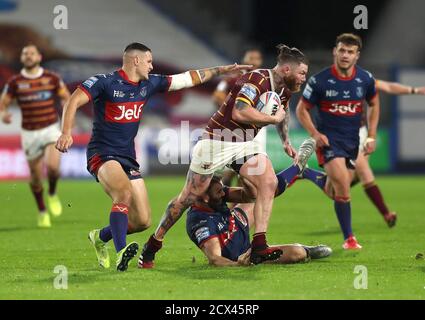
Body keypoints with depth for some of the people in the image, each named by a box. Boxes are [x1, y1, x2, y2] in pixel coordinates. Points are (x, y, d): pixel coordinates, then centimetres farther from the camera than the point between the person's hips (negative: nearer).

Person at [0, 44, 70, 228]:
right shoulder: (15, 82, -1)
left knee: (53, 166, -23)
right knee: (35, 175, 6)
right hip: (29, 133, 1)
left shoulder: (52, 78, -1)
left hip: (50, 130, -1)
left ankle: (53, 194, 9)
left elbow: (67, 99, 7)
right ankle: (42, 212, 28)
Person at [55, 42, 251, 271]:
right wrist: (66, 133, -31)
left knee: (143, 221, 0)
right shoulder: (105, 82, -9)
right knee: (125, 192, -36)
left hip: (128, 158, 7)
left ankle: (100, 237, 26)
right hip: (102, 155, -7)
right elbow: (74, 101, -17)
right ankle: (121, 252, -39)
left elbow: (188, 79, 18)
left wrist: (222, 70, 17)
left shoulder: (149, 84, 10)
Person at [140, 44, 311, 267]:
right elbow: (239, 112, -40)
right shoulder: (257, 80, -25)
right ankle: (152, 245, 17)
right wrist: (273, 118, -29)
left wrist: (286, 141, 23)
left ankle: (258, 248, -16)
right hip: (218, 139, -8)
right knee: (191, 195, 1)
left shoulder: (285, 89, 4)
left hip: (245, 143, 8)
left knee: (269, 182, -16)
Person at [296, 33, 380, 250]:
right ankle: (349, 238, -13)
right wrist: (315, 134, -15)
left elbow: (374, 104, 16)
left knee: (340, 188, 11)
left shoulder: (366, 79, -2)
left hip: (352, 141, 5)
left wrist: (371, 136, 8)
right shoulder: (319, 81, -13)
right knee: (342, 186, -20)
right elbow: (302, 109, -1)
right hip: (328, 140, -5)